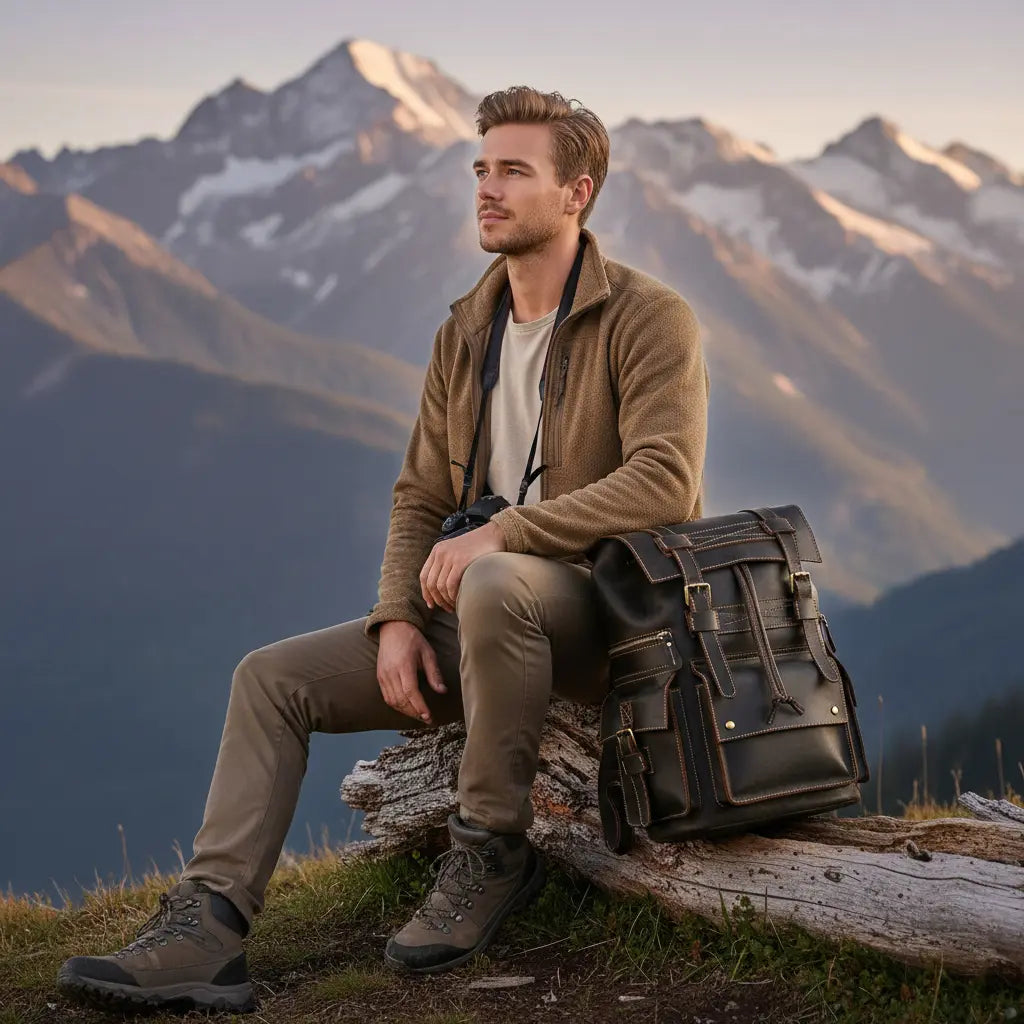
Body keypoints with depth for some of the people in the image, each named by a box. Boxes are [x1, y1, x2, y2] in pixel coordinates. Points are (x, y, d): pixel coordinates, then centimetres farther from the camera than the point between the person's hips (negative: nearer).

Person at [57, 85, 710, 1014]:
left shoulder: (648, 318, -9)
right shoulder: (465, 334, 12)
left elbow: (665, 483, -23)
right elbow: (420, 499, 14)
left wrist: (499, 533, -25)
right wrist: (396, 620, -4)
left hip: (613, 609, -7)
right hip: (480, 617, 7)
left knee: (495, 585, -41)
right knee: (272, 678, -4)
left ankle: (493, 851, -20)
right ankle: (210, 923, -14)